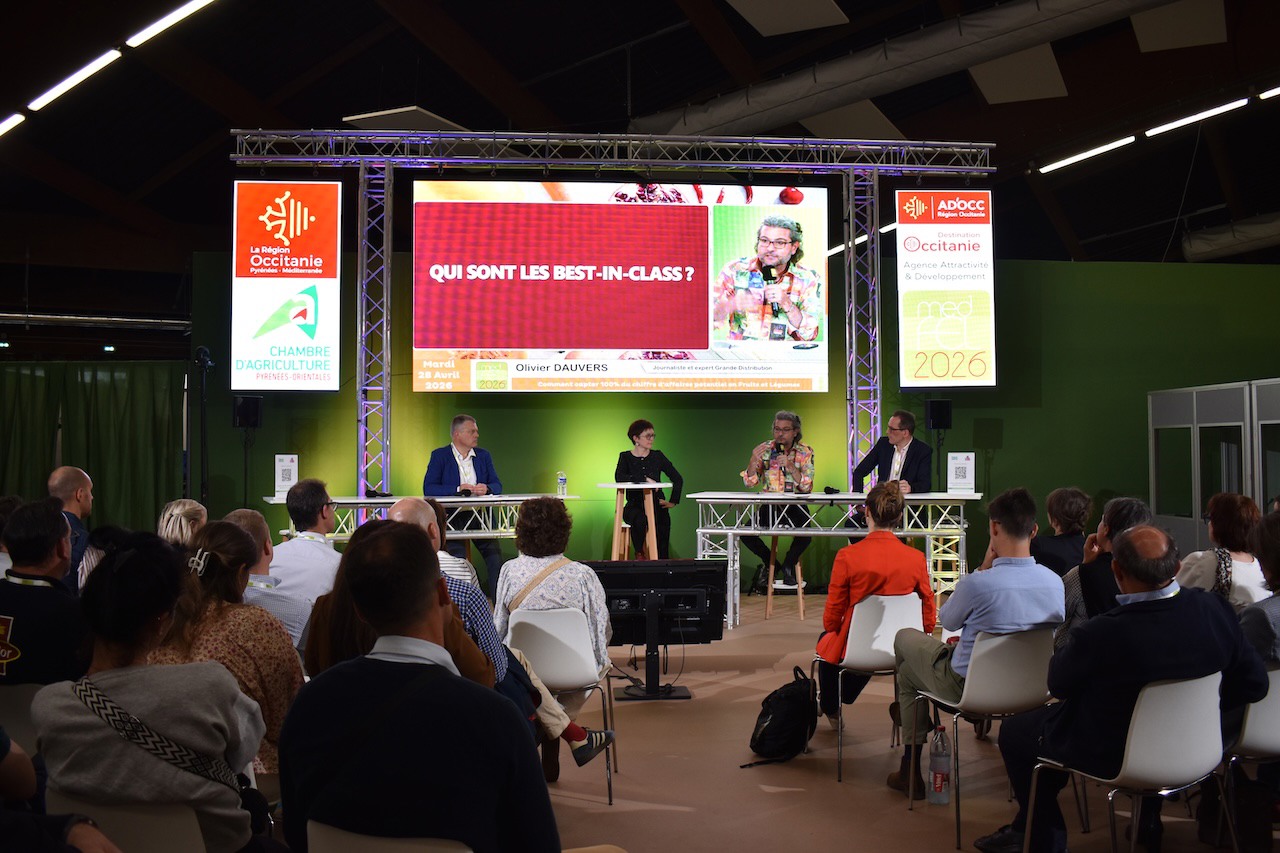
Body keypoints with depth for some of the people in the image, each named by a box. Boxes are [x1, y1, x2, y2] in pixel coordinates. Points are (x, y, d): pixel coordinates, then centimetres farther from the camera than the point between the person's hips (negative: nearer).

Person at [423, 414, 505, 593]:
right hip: (451, 516, -3)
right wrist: (458, 489, -20)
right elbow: (428, 489, -8)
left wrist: (486, 489, -13)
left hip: (479, 515, 3)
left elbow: (497, 485, 11)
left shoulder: (483, 455, 16)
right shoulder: (439, 456, 2)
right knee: (456, 555, -24)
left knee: (494, 553, -16)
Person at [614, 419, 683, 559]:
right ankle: (639, 555, -17)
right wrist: (645, 479, -24)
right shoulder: (625, 457, 1)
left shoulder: (657, 456, 6)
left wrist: (673, 501, 5)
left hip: (657, 506, 2)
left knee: (662, 552, -9)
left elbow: (678, 479, 11)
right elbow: (619, 477, -18)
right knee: (640, 520, -36)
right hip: (635, 505, -2)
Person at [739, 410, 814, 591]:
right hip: (770, 505, 2)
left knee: (805, 533, -31)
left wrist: (790, 466, -28)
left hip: (795, 506, -2)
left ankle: (788, 565, 3)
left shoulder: (805, 452, -4)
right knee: (746, 532, -19)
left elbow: (806, 487, -15)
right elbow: (749, 483, -4)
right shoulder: (765, 449, 1)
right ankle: (769, 561, 12)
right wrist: (754, 459, -21)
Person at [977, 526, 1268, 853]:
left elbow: (1058, 684, -15)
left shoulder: (1100, 635, -36)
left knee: (1014, 730, 17)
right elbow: (1254, 684, -7)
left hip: (1110, 757, -5)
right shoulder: (1214, 609, -21)